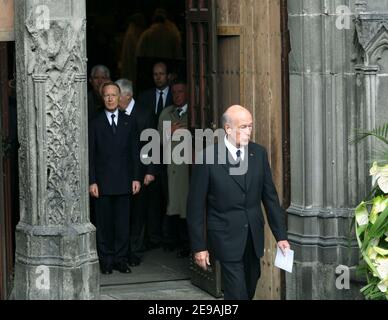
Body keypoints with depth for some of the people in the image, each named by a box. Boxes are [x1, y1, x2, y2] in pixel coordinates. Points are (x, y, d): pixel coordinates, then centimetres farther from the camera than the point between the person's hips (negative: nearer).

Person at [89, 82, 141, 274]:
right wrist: (92, 181, -6)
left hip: (123, 182, 2)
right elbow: (90, 155, 0)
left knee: (123, 223, 3)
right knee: (103, 223, 1)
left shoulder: (129, 122, 10)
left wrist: (136, 178, 3)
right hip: (103, 182, -2)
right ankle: (106, 261, 8)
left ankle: (121, 259, 11)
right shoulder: (95, 123, 3)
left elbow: (135, 152, 10)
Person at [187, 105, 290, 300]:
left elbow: (270, 196, 8)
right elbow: (196, 205, -7)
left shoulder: (259, 154, 3)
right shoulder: (208, 158, -11)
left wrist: (281, 235, 4)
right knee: (237, 293, -8)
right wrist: (199, 246, -8)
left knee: (250, 290, 15)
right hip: (227, 238, -5)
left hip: (254, 237, 5)